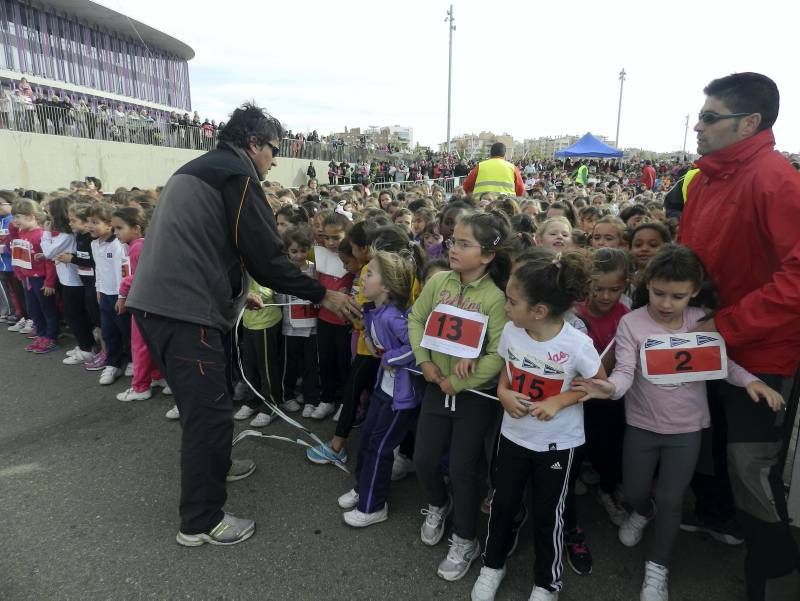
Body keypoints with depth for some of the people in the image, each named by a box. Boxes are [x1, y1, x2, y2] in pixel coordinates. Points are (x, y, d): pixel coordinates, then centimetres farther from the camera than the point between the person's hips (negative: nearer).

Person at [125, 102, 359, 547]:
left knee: (204, 402, 25)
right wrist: (322, 295, -3)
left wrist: (236, 290, 34)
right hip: (184, 311, -10)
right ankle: (201, 521, 12)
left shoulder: (198, 170, 21)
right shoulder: (238, 175, -9)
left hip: (159, 303, 10)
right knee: (210, 411, -1)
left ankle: (211, 466, 45)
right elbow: (268, 256, -13)